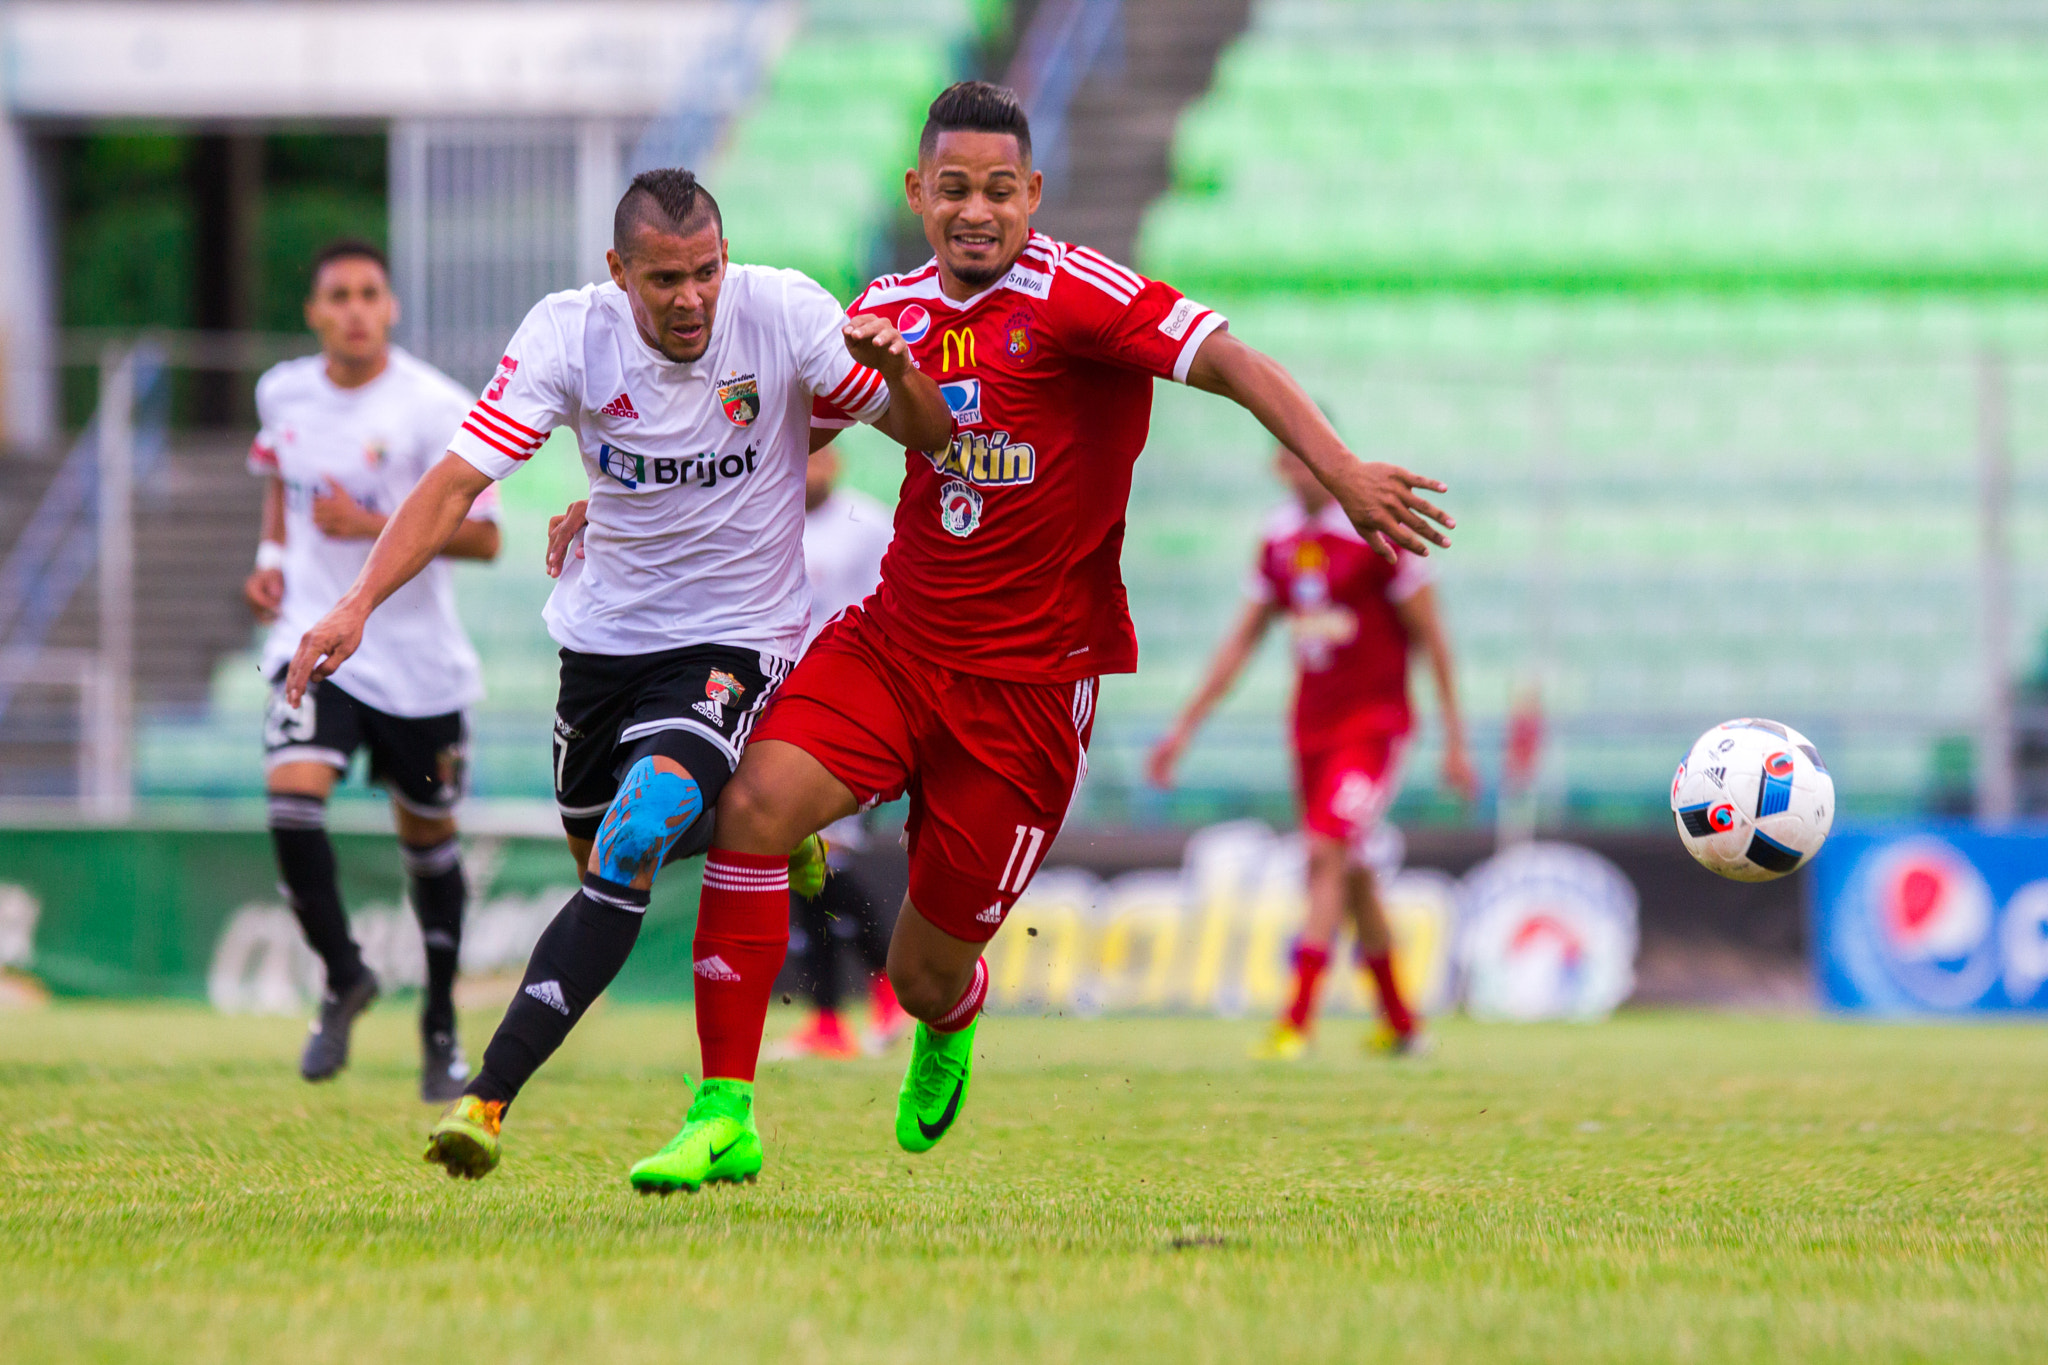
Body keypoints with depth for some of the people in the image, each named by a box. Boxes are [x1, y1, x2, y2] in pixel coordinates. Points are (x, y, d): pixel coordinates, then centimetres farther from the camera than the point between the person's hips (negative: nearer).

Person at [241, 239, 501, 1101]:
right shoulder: (284, 392, 1)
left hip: (417, 656, -2)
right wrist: (271, 559, 6)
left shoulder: (434, 409, -14)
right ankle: (343, 978, 1)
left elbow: (483, 537, -14)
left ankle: (441, 1020, 31)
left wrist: (374, 528, -25)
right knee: (292, 795, -21)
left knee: (428, 838, 10)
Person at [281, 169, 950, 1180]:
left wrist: (897, 373, -31)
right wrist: (358, 604, -29)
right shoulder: (568, 335, -14)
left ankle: (488, 1097, -27)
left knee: (637, 837, -26)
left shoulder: (783, 313, -15)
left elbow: (927, 435, -8)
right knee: (603, 859, 16)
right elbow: (458, 479, -17)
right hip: (605, 635, 4)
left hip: (737, 641, -4)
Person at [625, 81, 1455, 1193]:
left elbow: (1229, 363, -22)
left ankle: (949, 1028, 45)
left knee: (926, 979, 3)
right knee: (755, 801, -25)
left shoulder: (1069, 292, -13)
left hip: (1026, 684, -4)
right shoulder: (891, 308, 6)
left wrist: (1342, 474, -36)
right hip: (893, 643, 4)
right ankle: (722, 1116, -19)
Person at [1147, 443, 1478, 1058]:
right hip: (1311, 724, 6)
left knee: (1327, 853, -18)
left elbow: (1430, 637, -7)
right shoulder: (1280, 539, 8)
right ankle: (1401, 1024, 22)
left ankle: (1298, 1020, -21)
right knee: (1351, 874, 10)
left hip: (1373, 720, -6)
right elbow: (1242, 639, 15)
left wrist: (1455, 740, -7)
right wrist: (1184, 728, 13)